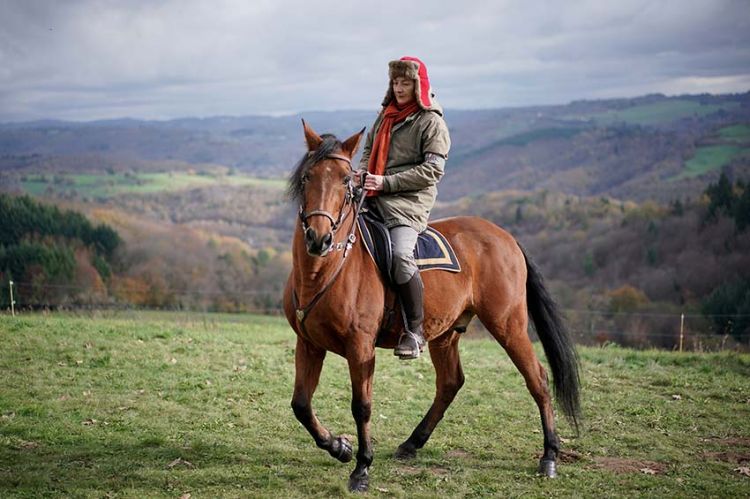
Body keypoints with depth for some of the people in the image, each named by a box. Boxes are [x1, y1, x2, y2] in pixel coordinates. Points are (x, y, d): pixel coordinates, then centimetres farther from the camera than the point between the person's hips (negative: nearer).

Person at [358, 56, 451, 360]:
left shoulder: (431, 122, -1)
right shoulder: (386, 115, 20)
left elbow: (432, 170, -9)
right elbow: (369, 149, 29)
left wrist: (386, 183, -14)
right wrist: (363, 174, 6)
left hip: (409, 201, -8)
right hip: (372, 197, 8)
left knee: (400, 255, -29)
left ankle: (415, 331, -18)